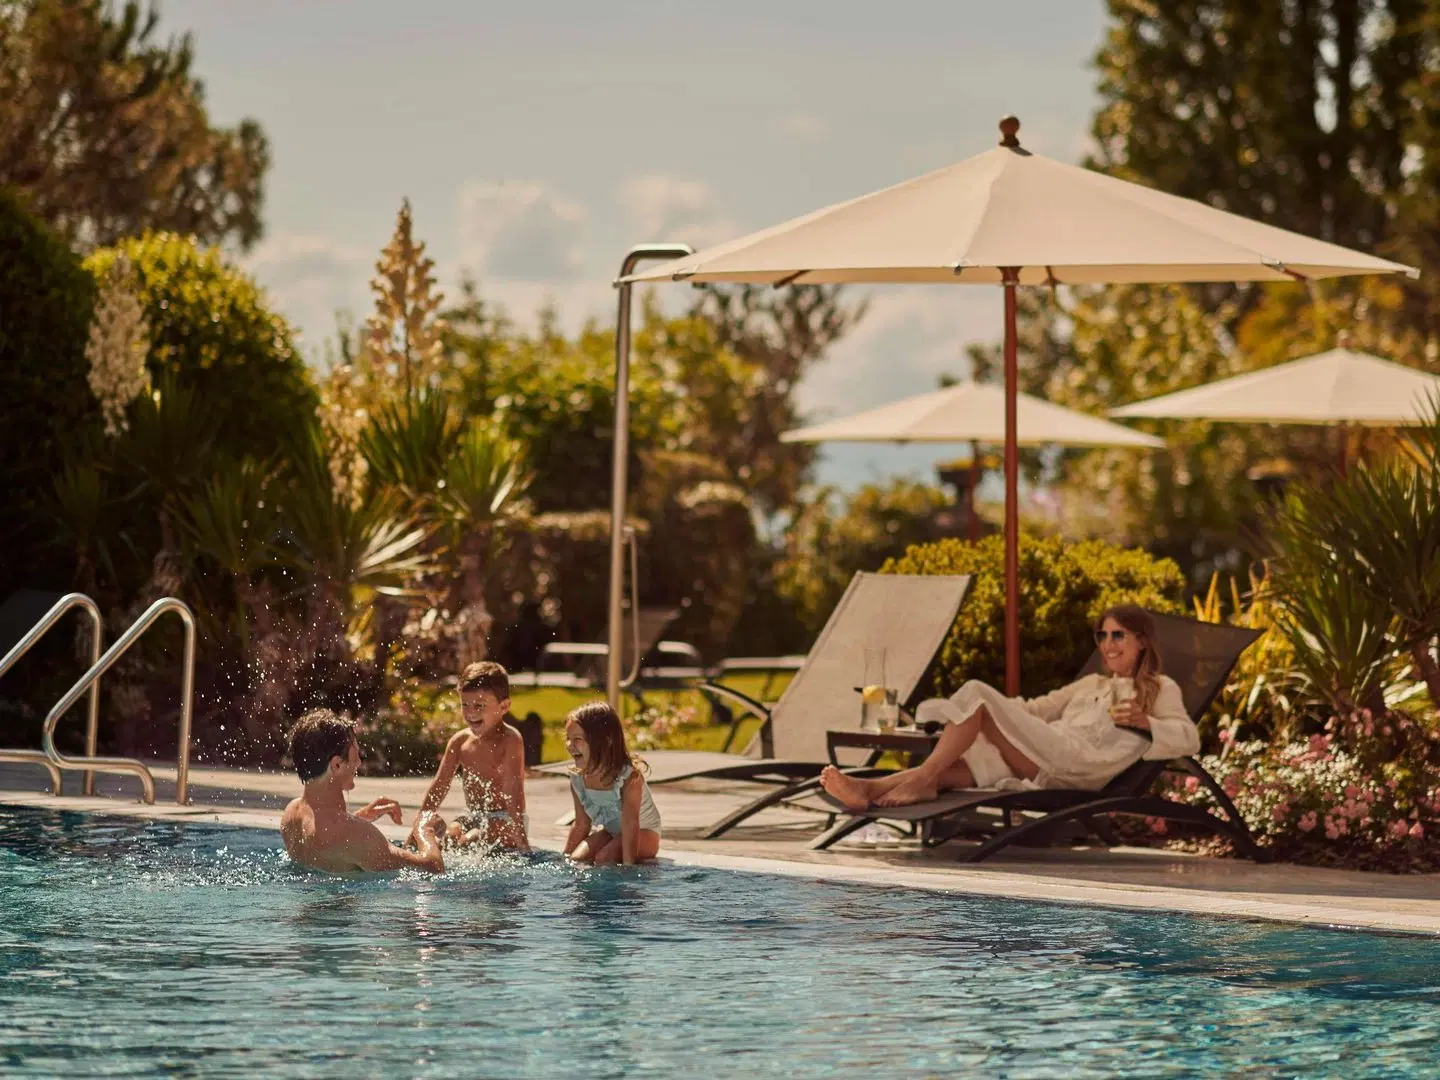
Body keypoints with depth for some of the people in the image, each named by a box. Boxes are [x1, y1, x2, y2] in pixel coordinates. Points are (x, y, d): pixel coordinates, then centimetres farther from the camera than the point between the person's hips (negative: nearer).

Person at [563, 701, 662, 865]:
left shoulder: (629, 777, -31)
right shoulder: (577, 780, -12)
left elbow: (630, 826, -34)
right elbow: (581, 825, 0)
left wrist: (628, 866, -38)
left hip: (644, 833, -6)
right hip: (610, 831, 6)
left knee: (604, 858, -29)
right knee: (576, 859, -18)